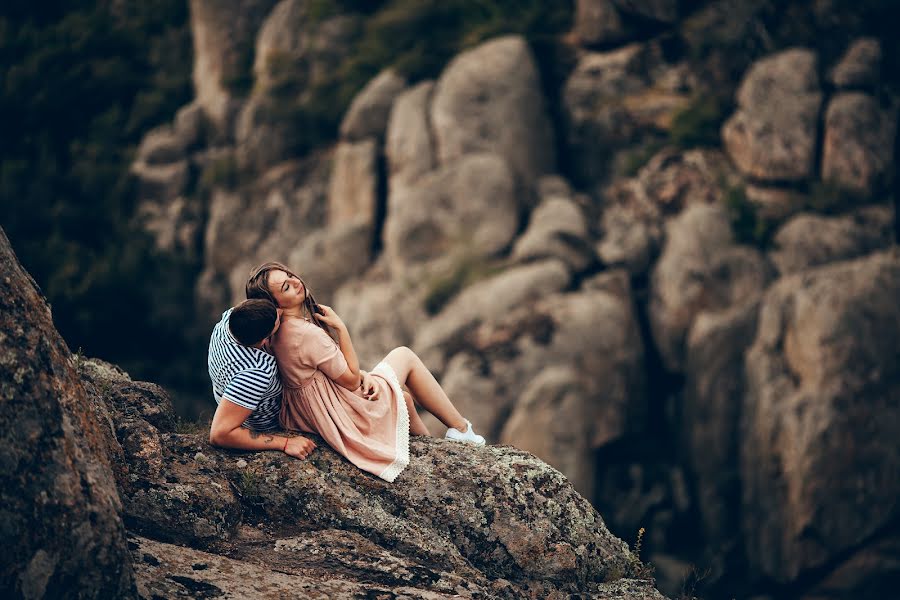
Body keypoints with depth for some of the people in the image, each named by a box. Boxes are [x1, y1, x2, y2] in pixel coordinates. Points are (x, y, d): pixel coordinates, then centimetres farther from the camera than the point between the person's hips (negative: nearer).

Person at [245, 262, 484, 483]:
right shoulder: (307, 335, -32)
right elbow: (351, 380, -21)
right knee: (404, 356, 10)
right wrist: (340, 327, -19)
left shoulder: (279, 331, -2)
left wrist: (365, 376, -5)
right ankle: (460, 429, 23)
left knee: (405, 398, 26)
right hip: (347, 417, -8)